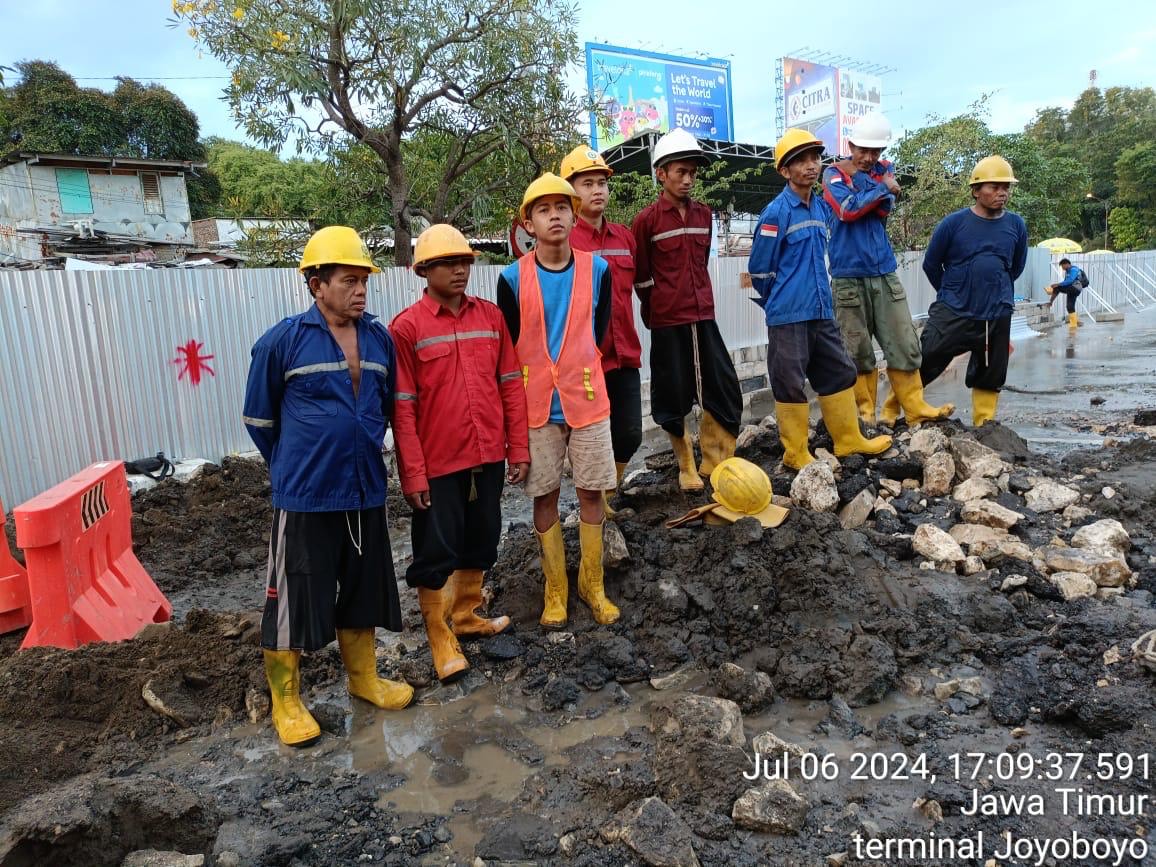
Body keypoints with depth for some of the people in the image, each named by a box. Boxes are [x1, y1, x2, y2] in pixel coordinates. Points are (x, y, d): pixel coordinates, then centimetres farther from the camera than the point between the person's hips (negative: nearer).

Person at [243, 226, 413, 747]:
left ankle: (363, 678, 38)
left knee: (362, 591, 18)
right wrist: (295, 468, 9)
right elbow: (259, 418, 0)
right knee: (294, 599, 6)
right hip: (305, 499, -4)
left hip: (366, 492, 5)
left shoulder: (379, 339, 2)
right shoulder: (283, 341, -10)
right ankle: (286, 702, 25)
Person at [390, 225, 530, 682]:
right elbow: (402, 407, -10)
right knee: (437, 551, 6)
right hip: (438, 463, -4)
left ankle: (467, 615, 36)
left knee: (481, 541, 17)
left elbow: (510, 384, 6)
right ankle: (440, 636, 23)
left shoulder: (491, 315, 4)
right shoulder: (406, 327, -8)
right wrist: (413, 473, -12)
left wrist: (518, 448, 3)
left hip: (488, 456, 5)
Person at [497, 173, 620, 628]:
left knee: (591, 491, 7)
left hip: (587, 400, 1)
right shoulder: (513, 278, -5)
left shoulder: (597, 269, -1)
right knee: (544, 496, 7)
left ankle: (592, 583, 23)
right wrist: (513, 409, 2)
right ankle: (555, 588, 22)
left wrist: (573, 371, 8)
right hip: (536, 406, -1)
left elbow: (598, 333, 8)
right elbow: (508, 350, 0)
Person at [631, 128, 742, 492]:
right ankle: (686, 467, 21)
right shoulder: (646, 219, -6)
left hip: (703, 317, 5)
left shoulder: (703, 214, 10)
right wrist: (658, 310, 7)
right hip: (668, 323, -5)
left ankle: (714, 463, 19)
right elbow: (641, 275, 0)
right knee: (674, 399, 4)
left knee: (725, 391, 4)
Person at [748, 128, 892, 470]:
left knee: (839, 374, 14)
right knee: (790, 384, 2)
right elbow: (760, 269, -7)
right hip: (788, 316, -7)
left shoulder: (821, 207, 10)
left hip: (822, 312, 7)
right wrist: (781, 302, 5)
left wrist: (817, 294, 18)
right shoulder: (776, 213, -12)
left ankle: (849, 439, 29)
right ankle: (796, 454, 15)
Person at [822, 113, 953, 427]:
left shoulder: (885, 169, 14)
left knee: (905, 344, 2)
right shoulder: (834, 173, 3)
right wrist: (882, 188, -5)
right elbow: (847, 209, -15)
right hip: (849, 277, -4)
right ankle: (865, 412, 12)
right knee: (857, 351, 1)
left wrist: (861, 178, -9)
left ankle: (915, 408, 9)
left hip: (884, 273, 4)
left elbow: (884, 209, -4)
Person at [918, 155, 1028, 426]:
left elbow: (1016, 268, 18)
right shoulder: (953, 223, -8)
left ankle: (984, 425, 26)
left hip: (997, 318, 4)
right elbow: (931, 264, 4)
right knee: (920, 365, -8)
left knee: (990, 376, 11)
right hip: (951, 314, -3)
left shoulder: (1016, 225, 2)